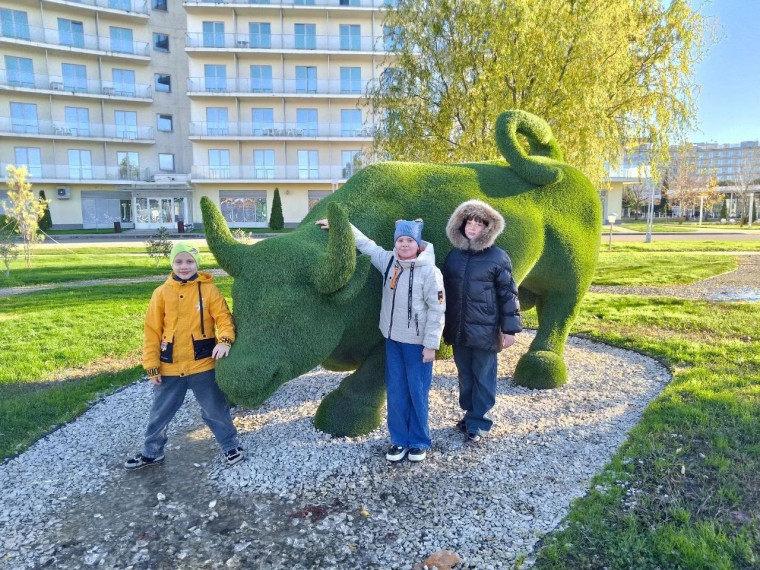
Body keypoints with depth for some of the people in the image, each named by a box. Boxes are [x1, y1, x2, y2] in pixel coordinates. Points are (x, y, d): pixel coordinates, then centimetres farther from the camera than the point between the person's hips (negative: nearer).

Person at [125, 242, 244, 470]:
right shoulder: (162, 292, -1)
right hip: (169, 367, 2)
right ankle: (151, 452, 40)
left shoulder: (208, 289, -4)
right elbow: (152, 331, 1)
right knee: (160, 413, 18)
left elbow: (223, 317, -9)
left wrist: (225, 340, -29)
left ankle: (230, 446, 32)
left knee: (215, 409, 11)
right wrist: (151, 365, -2)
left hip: (203, 364, -2)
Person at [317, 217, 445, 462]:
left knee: (417, 392, 5)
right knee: (395, 391, 11)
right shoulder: (388, 261, 1)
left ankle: (419, 441, 22)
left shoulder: (429, 271, -14)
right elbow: (365, 244, 12)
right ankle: (399, 440, 24)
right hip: (393, 338, 5)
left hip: (417, 341, -5)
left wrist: (431, 344, -14)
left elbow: (437, 310, -13)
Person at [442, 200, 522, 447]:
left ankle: (478, 424, 16)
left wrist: (510, 328, -10)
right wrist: (443, 323, 15)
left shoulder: (497, 257, -6)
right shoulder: (454, 255, 8)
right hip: (458, 329, 5)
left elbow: (508, 294, -6)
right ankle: (470, 414, 33)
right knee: (465, 374, 16)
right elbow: (446, 290, 13)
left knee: (483, 377, 5)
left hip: (485, 329, -5)